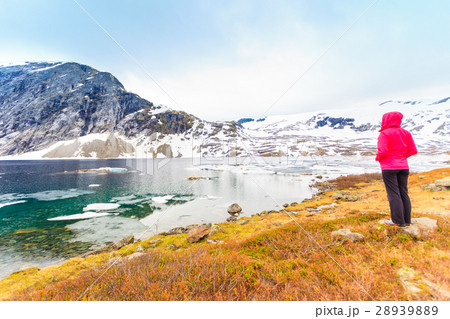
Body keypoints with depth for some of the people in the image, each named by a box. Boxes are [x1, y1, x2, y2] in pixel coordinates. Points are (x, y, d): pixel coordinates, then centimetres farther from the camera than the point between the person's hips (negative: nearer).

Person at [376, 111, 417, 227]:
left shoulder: (384, 134, -12)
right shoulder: (406, 133, 9)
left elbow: (383, 151, -20)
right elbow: (413, 151, 8)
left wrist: (377, 158, -1)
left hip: (389, 167, -7)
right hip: (403, 167, 7)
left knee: (393, 194, -1)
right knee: (403, 193, 13)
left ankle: (399, 221, 5)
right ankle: (407, 220, 20)